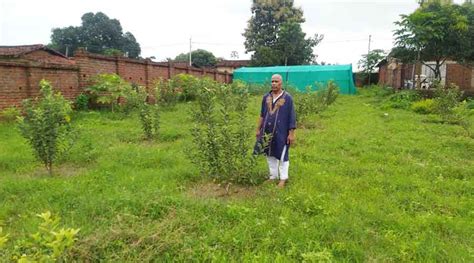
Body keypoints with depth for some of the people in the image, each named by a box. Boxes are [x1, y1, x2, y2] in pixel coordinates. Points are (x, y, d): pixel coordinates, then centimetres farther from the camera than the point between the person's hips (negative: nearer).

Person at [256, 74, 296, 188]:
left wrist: (291, 133, -11)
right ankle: (273, 176, 27)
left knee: (282, 155, 5)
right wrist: (259, 129, 11)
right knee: (270, 154, 13)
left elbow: (292, 117, -8)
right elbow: (262, 115, 13)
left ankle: (283, 178, 17)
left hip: (281, 132, -5)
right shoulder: (266, 97, 6)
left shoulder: (287, 98, -8)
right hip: (268, 131, 5)